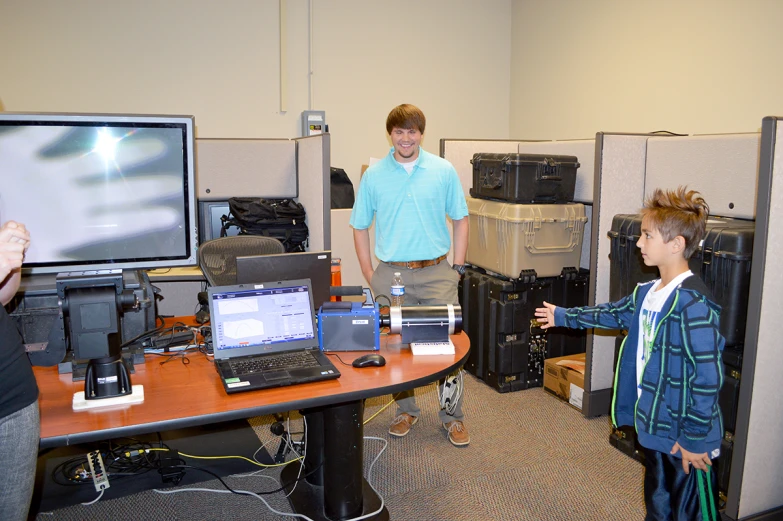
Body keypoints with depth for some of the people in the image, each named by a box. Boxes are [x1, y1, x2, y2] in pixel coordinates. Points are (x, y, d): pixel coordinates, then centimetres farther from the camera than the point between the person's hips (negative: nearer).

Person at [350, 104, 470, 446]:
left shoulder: (444, 171, 2)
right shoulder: (373, 176, 3)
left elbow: (460, 220, 8)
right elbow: (360, 227, 7)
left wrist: (458, 267, 1)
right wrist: (370, 276, 1)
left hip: (436, 273, 0)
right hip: (392, 274, 1)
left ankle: (452, 416, 19)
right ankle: (406, 411, 29)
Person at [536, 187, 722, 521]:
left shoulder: (692, 304, -24)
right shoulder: (647, 293, 3)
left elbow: (708, 376, -25)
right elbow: (613, 314, 20)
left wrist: (695, 439, -20)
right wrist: (562, 316, 29)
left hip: (687, 441, -8)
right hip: (654, 428, 9)